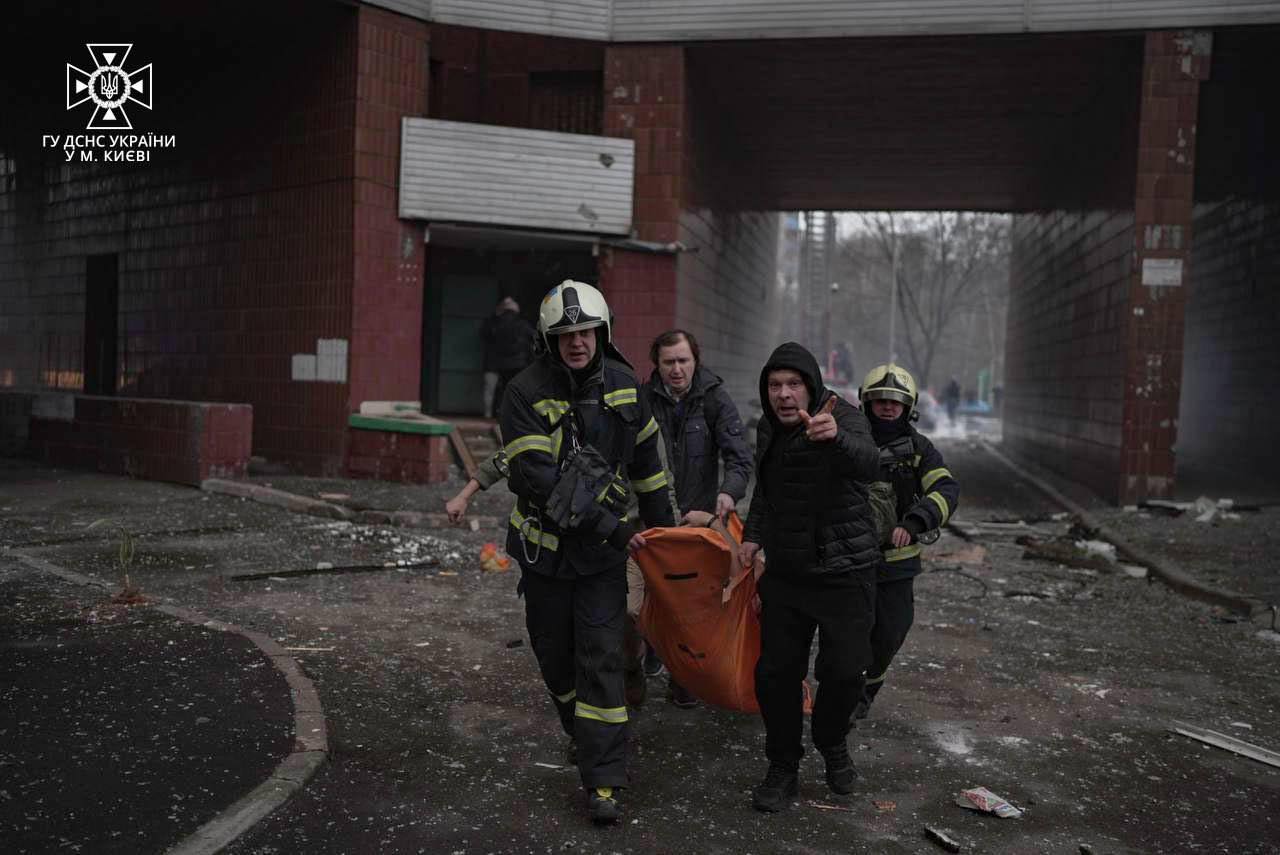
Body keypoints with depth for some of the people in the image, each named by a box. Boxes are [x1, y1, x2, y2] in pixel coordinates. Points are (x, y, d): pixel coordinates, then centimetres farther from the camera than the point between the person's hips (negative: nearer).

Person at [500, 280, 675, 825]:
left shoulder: (622, 385, -3)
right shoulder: (526, 393, -17)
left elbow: (645, 463, 10)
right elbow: (538, 479, -24)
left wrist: (663, 526, 15)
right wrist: (612, 529, -23)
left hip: (604, 552, 1)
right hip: (546, 545, -1)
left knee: (601, 659, -4)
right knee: (554, 654, 15)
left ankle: (603, 778, 3)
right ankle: (580, 733, 42)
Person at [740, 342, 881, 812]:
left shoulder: (841, 416, -15)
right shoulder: (769, 429, 5)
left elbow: (869, 464, -38)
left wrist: (835, 438, -59)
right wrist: (754, 534, 8)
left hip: (845, 574, -5)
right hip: (785, 574, 5)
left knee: (844, 672, 1)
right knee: (775, 673, 4)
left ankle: (832, 743, 33)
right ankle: (783, 769, 23)